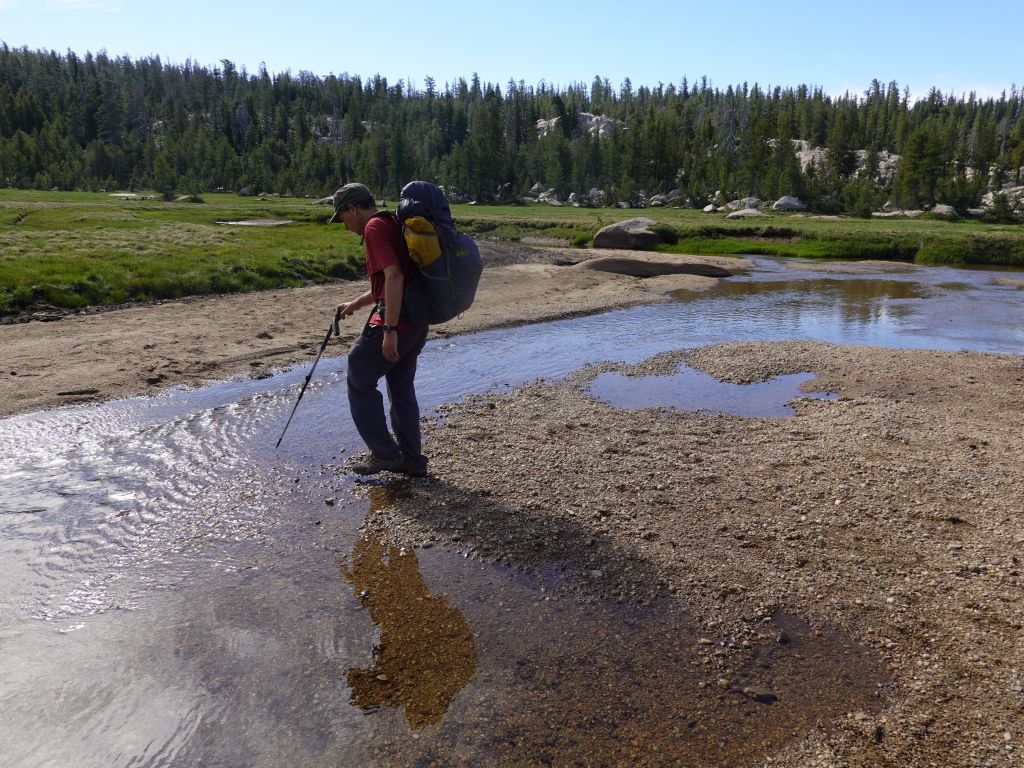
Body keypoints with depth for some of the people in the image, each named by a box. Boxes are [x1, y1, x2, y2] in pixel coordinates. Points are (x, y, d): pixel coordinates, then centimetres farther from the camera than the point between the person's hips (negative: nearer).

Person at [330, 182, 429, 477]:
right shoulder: (393, 224, 20)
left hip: (395, 321, -9)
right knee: (402, 387, 16)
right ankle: (411, 459, 22)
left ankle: (384, 453, 8)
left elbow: (394, 277, -24)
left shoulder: (375, 228, -11)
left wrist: (389, 330, -26)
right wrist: (355, 304, 37)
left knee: (360, 380, 5)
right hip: (416, 321, 9)